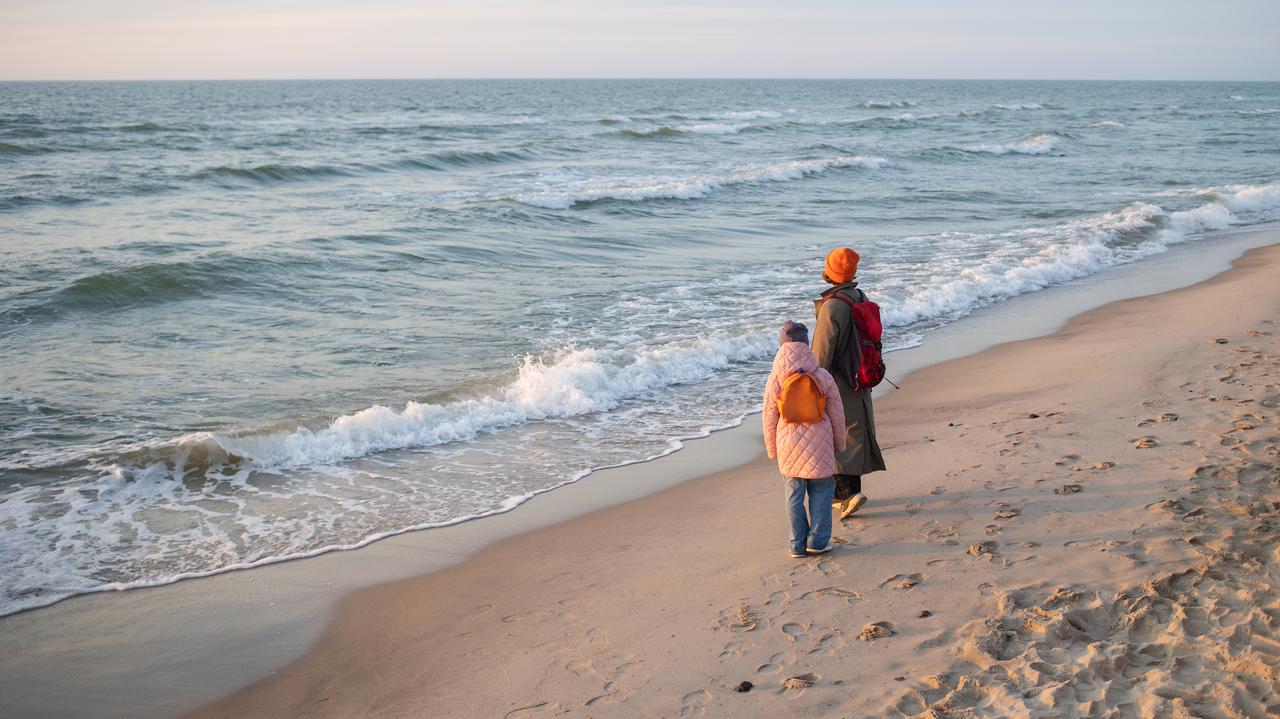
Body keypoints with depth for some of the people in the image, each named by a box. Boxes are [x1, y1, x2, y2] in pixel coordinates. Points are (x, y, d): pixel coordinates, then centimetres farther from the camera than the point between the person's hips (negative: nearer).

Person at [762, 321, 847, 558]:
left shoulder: (775, 380, -6)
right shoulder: (822, 377, -7)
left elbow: (769, 418, 1)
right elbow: (836, 414, 1)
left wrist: (772, 449, 13)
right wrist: (839, 444, 15)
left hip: (788, 445, 1)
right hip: (818, 443, -1)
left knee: (794, 494, 10)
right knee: (821, 489, 12)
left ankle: (798, 545, 15)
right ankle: (818, 540, 11)